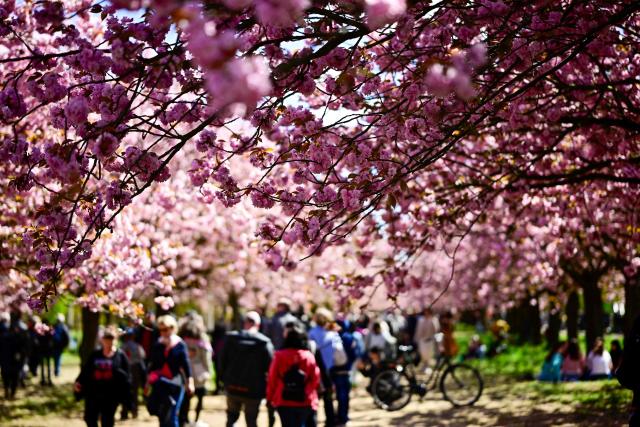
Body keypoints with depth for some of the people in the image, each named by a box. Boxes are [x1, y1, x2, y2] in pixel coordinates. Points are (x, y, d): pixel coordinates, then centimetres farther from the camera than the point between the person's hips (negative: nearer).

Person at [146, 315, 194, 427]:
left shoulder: (180, 345, -6)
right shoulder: (157, 345, 4)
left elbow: (186, 364, -5)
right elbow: (152, 364, 10)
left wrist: (189, 382, -11)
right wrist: (148, 382, 11)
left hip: (175, 384, -3)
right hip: (160, 383, 3)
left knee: (171, 416, -3)